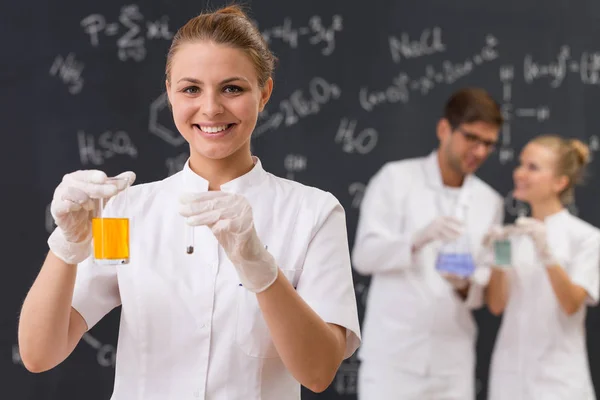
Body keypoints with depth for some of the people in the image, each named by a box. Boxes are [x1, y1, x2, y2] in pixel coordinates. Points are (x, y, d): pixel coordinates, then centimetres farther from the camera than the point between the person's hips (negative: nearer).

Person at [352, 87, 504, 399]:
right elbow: (364, 256, -8)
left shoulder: (490, 203, 11)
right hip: (393, 353, -3)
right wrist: (418, 238, -26)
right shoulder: (395, 179, 0)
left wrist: (465, 286, -14)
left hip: (453, 361, 4)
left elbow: (484, 292, 10)